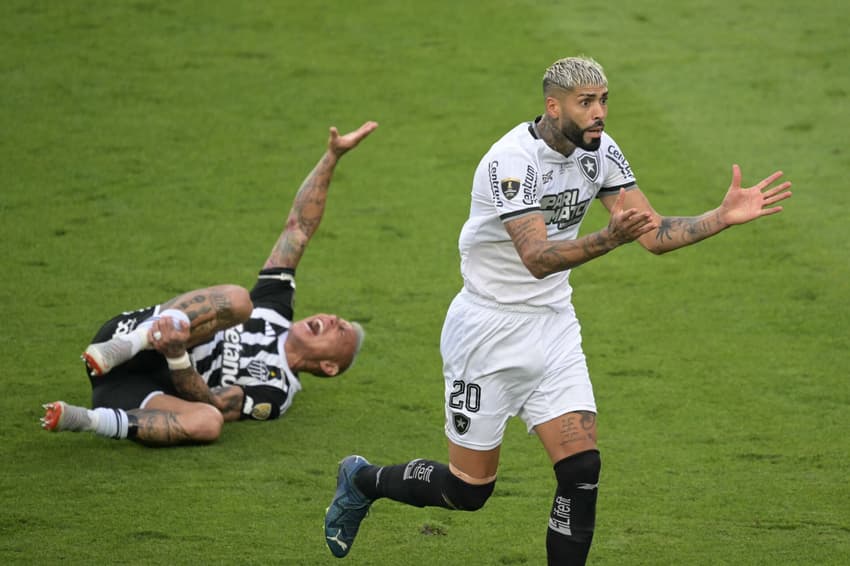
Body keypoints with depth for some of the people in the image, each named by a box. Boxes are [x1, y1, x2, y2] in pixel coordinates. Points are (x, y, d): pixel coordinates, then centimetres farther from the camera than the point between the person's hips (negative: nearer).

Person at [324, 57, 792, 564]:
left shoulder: (599, 151, -2)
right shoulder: (512, 159, -24)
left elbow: (655, 234, -1)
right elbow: (538, 258, -34)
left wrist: (725, 217, -15)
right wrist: (610, 238, -49)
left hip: (554, 327, 6)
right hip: (491, 329, -6)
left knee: (582, 470, -9)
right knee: (470, 490, 4)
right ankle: (362, 481, 32)